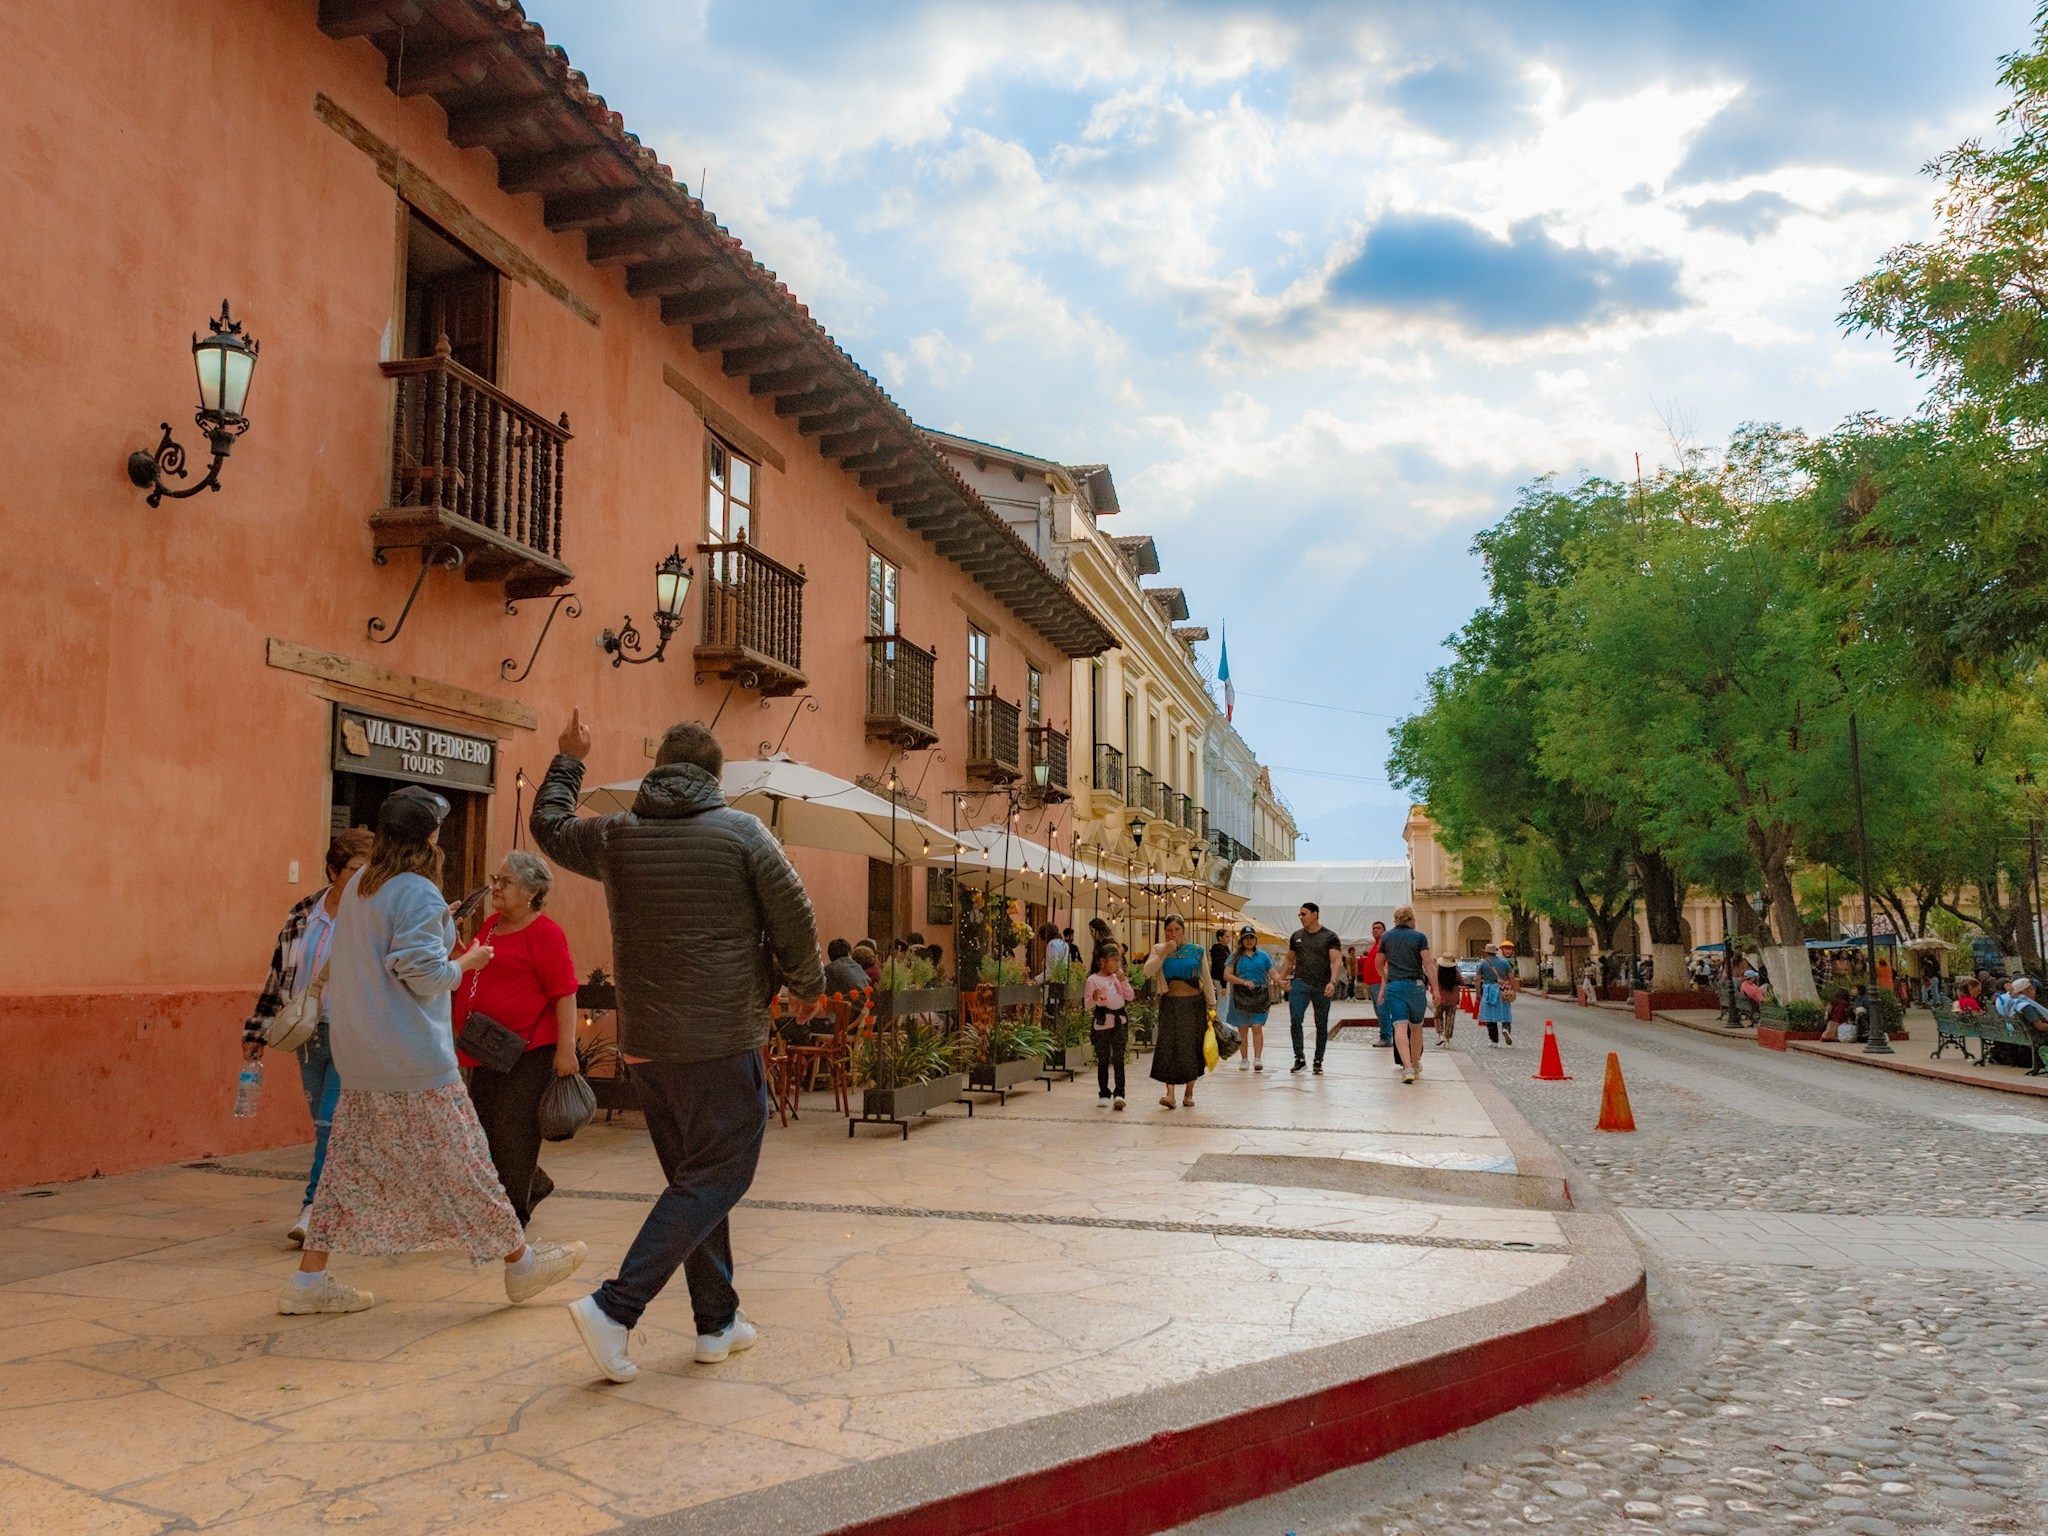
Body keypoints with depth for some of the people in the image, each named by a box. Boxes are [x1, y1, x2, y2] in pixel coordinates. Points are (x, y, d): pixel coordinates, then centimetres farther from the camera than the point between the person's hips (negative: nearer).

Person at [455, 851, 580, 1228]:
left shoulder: (544, 932, -13)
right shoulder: (491, 925, 13)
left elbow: (564, 992, -16)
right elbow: (469, 970, 29)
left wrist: (566, 1049, -22)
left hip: (530, 1052, -9)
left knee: (511, 1130, -5)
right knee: (485, 1130, 14)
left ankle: (513, 1215, 9)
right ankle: (534, 1184, 34)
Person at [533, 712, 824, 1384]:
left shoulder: (614, 836, 5)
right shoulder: (741, 832, -7)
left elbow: (548, 825, 25)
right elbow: (795, 920, -5)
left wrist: (567, 761, 40)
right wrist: (807, 987, 12)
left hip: (646, 1043, 6)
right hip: (723, 1040, -5)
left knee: (695, 1177, 16)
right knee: (714, 1177, 0)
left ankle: (718, 1321, 21)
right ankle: (615, 1307, -9)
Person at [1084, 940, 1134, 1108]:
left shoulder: (1118, 978, 10)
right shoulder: (1093, 980, -4)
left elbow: (1130, 996, 7)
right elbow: (1087, 1004, -5)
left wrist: (1123, 980, -5)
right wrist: (1094, 998, -26)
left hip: (1120, 1021, 3)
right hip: (1102, 1022, -2)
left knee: (1118, 1059, -5)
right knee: (1103, 1060, 5)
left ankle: (1119, 1094, -8)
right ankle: (1103, 1095, 14)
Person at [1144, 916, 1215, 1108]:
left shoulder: (1196, 950, 4)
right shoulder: (1159, 949, 4)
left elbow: (1206, 980, 6)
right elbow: (1148, 971, -11)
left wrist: (1212, 1006, 3)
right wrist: (1164, 953, -19)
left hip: (1194, 1004, 1)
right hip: (1170, 1004, -1)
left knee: (1192, 1047, 4)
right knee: (1169, 1046, -10)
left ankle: (1189, 1092, 15)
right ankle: (1170, 1094, -14)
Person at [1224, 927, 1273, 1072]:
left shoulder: (1263, 956, 9)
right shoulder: (1235, 956, 5)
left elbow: (1272, 973, 7)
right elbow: (1226, 975, -4)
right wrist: (1244, 982, -14)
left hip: (1259, 996, 0)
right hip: (1241, 996, 0)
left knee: (1257, 1027, -11)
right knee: (1243, 1029, 6)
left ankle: (1257, 1059, -11)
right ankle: (1244, 1059, 17)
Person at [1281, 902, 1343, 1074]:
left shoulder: (1330, 937, -1)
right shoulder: (1297, 936, 10)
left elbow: (1335, 962, -9)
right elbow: (1290, 959, 22)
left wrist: (1332, 982, -23)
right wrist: (1285, 978, 14)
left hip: (1322, 987, -2)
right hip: (1300, 984, 2)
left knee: (1321, 1025, 5)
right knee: (1295, 1020, -13)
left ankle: (1318, 1062, 17)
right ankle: (1300, 1059, -5)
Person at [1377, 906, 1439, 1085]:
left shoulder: (1386, 937, 9)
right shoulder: (1420, 937, 2)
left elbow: (1379, 964, 17)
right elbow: (1427, 963, -7)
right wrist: (1435, 988, -6)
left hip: (1393, 986, 1)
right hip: (1416, 986, 0)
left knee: (1400, 1028, -9)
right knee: (1416, 1028, 15)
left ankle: (1407, 1068, -23)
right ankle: (1416, 1065, 28)